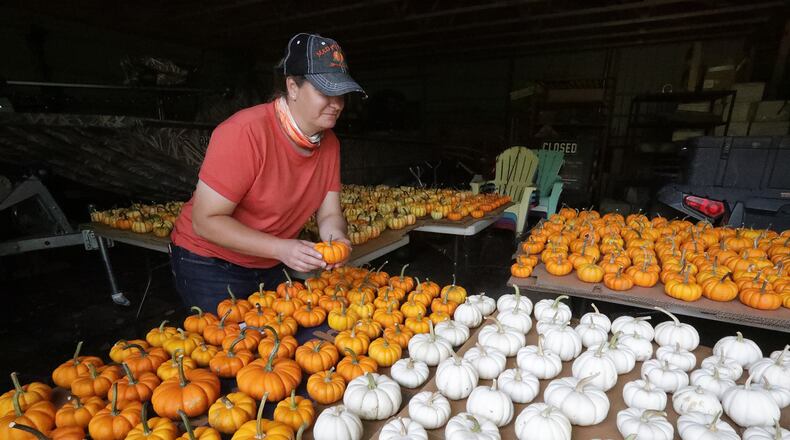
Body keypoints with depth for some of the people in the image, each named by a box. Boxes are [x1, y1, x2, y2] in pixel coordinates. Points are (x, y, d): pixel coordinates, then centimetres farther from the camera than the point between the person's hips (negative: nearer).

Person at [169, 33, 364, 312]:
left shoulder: (329, 142, -5)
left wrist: (336, 236, -26)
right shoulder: (245, 132, -26)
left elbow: (329, 214, -3)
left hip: (273, 266, 6)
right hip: (210, 266, -6)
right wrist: (281, 248, -33)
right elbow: (206, 221, -24)